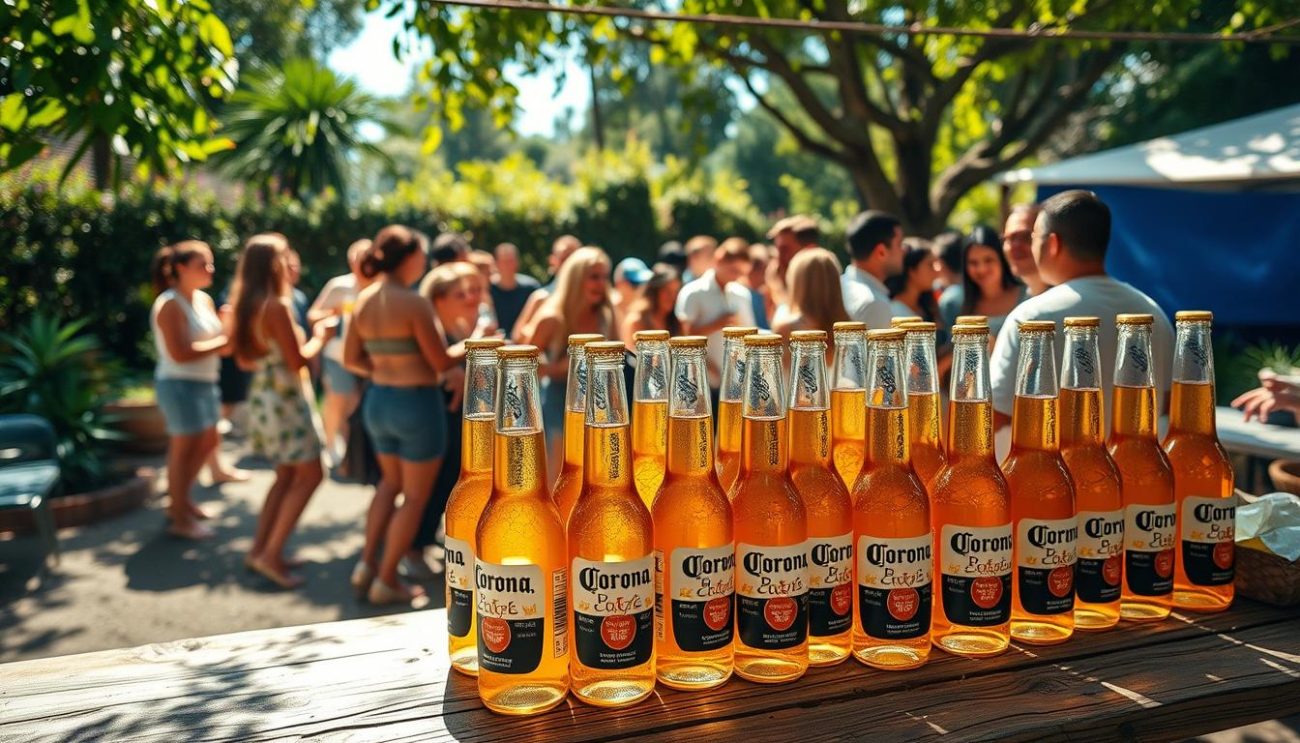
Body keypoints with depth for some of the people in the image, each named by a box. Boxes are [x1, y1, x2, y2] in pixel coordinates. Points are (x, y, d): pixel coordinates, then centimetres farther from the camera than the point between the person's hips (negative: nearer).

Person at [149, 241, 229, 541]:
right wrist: (222, 343, -21)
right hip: (179, 384, -9)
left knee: (207, 442, 20)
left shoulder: (204, 300, 9)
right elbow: (179, 353, -25)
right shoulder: (170, 305, -17)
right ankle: (179, 519, 11)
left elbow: (217, 338, 11)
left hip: (204, 382, 9)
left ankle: (181, 497, 38)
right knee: (184, 448, -1)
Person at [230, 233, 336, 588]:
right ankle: (271, 555, -4)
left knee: (287, 475, 17)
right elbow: (298, 361, -18)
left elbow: (245, 360, 16)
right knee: (309, 475, -3)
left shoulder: (247, 306, 8)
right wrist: (321, 336, -3)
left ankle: (259, 550, 18)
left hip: (262, 396, 9)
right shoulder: (277, 306, -19)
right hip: (284, 399, -9)